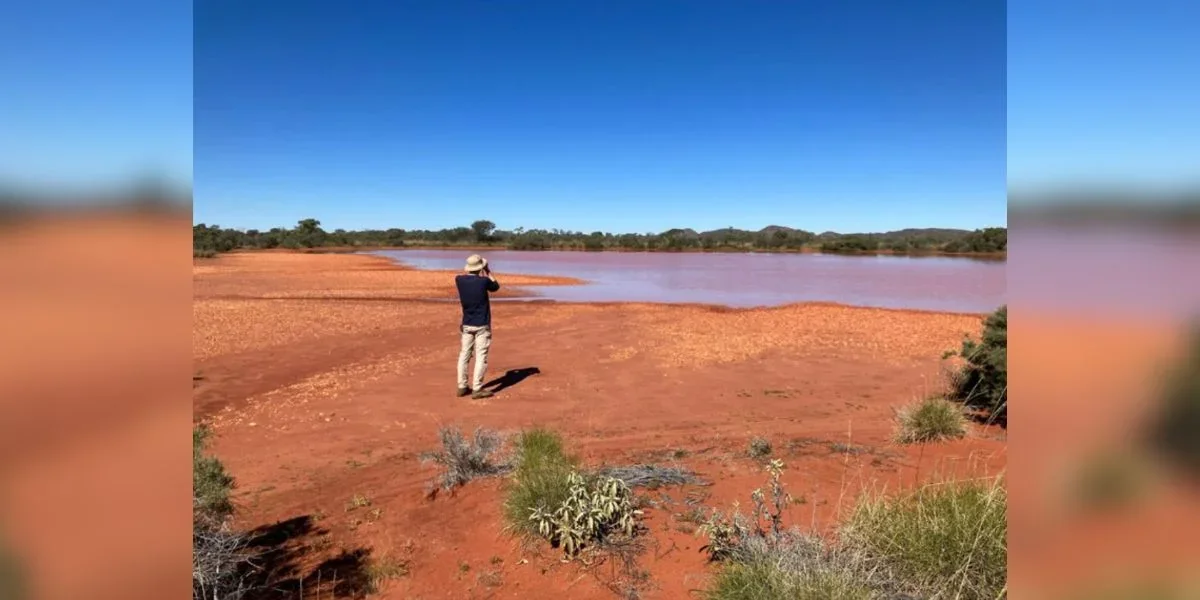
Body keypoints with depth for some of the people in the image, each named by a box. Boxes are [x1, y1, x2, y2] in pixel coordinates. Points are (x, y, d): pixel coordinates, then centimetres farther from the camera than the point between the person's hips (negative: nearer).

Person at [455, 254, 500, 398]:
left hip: (466, 325, 5)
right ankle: (477, 389, -1)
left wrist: (468, 271, 19)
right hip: (482, 325, -5)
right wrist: (488, 272, 12)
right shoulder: (483, 281, -15)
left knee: (464, 354, 12)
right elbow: (496, 287, 7)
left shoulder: (459, 280, -3)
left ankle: (462, 387, 17)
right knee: (481, 356, -1)